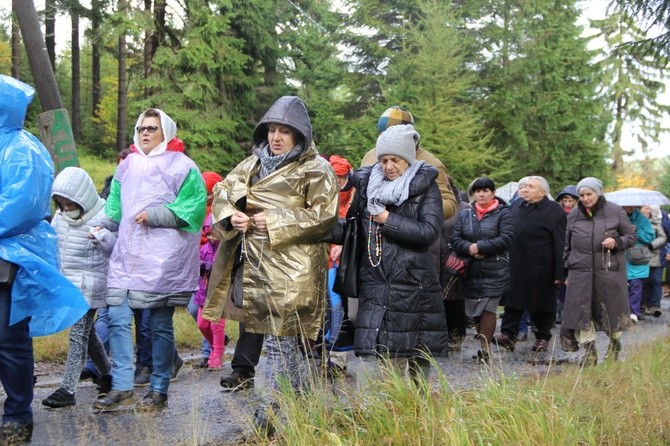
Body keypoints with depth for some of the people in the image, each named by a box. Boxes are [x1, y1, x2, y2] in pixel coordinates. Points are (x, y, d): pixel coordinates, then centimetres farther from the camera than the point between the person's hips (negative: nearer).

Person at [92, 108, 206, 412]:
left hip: (162, 259, -5)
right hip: (127, 256, 5)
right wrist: (103, 225, 1)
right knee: (117, 318, -2)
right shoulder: (127, 166, 15)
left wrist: (154, 215, -15)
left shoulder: (182, 167, -2)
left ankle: (159, 391, 12)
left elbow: (192, 209, -10)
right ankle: (122, 388, 7)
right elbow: (115, 207, 19)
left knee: (160, 326, 2)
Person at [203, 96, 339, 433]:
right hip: (254, 266, 7)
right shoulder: (254, 164, 15)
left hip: (291, 272, -6)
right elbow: (223, 192, 16)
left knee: (279, 344, -3)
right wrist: (231, 215, -6)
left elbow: (323, 216, -11)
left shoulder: (315, 170, -4)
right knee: (287, 342, 15)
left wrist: (275, 222, -17)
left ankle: (267, 422, 3)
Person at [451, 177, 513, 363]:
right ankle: (485, 343, 20)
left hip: (495, 272, -4)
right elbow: (455, 239, 4)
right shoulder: (464, 215, 12)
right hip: (471, 271, 5)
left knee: (488, 308, -10)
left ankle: (485, 348, -6)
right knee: (474, 309, 7)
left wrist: (480, 247, -16)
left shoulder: (503, 213, 0)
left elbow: (506, 239, -12)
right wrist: (469, 248, -17)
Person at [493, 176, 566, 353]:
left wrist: (559, 273, -16)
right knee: (512, 302, 3)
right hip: (515, 266, 5)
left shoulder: (554, 211, -8)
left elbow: (560, 244, -12)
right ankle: (508, 335, 4)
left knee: (542, 304, 7)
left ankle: (542, 337, 19)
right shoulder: (515, 206, 11)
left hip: (540, 270, -5)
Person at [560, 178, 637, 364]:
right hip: (581, 272, 2)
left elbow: (632, 236, 5)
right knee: (581, 312, -3)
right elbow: (568, 245, 17)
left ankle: (615, 344, 33)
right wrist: (568, 268, 15)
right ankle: (589, 351, 7)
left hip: (609, 271, -2)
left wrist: (617, 242, -14)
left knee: (612, 310, 8)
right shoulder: (574, 215, 8)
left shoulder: (615, 211, -1)